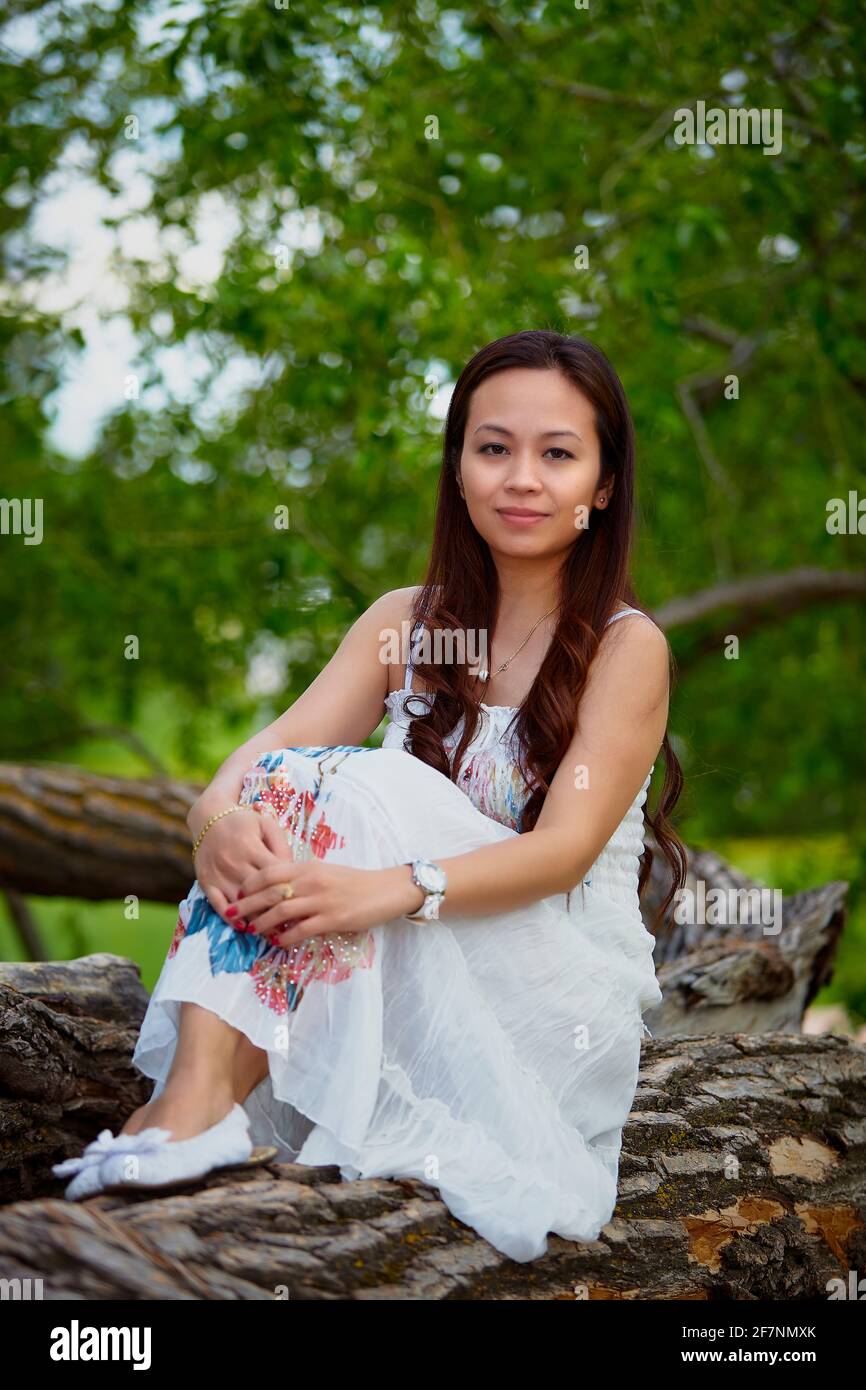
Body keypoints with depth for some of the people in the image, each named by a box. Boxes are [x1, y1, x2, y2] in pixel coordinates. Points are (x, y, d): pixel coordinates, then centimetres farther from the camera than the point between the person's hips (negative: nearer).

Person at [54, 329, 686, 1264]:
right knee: (286, 790, -22)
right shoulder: (404, 624, 9)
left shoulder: (627, 647, -6)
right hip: (404, 987, 4)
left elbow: (566, 847, -19)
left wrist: (390, 891, -36)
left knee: (358, 791, -27)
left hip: (557, 998, -4)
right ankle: (200, 1095, -34)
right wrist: (218, 815, -32)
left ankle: (202, 1107, -34)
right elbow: (278, 745, -7)